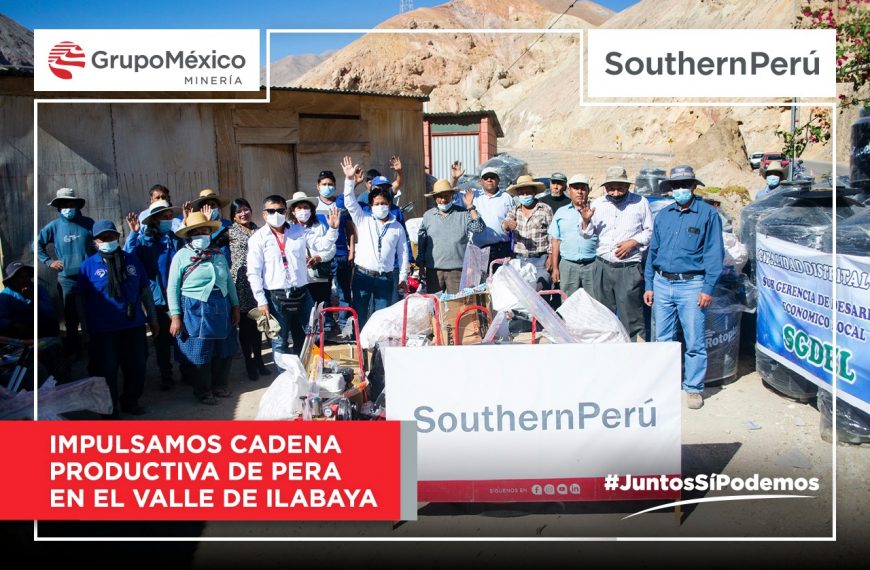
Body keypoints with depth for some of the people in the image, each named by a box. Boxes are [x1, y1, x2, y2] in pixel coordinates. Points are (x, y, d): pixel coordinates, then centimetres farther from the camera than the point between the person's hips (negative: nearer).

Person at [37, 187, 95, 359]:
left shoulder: (88, 223, 0)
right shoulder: (54, 226, 0)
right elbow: (38, 243, 10)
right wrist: (49, 261, 2)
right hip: (66, 279, 1)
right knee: (71, 317, 9)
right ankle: (74, 349, 21)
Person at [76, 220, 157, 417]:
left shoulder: (132, 260, 7)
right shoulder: (88, 265, 0)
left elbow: (145, 290, 11)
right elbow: (81, 299, 3)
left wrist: (153, 318, 10)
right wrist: (85, 328, 0)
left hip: (134, 326, 3)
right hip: (103, 330, -3)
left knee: (137, 366, 11)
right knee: (107, 370, 5)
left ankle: (130, 401, 32)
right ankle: (109, 408, 21)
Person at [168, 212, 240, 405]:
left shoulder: (218, 254, 9)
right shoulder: (181, 256, -5)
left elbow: (229, 282, 14)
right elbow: (173, 288, -6)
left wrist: (235, 306, 11)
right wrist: (175, 316, -10)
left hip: (222, 307, 5)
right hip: (195, 311, -5)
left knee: (224, 351, 13)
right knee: (200, 354, 4)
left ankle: (220, 386, 31)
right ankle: (203, 391, 20)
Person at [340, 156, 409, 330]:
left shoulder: (398, 227, 9)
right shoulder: (363, 220, 6)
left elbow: (403, 253, 10)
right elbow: (350, 202, -4)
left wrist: (403, 278, 6)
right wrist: (349, 179, -16)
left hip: (385, 278, 1)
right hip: (363, 275, -1)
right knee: (360, 315, 2)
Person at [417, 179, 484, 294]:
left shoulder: (463, 213, 4)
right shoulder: (428, 216, 9)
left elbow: (478, 228, -10)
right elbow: (421, 243, 12)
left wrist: (470, 207, -12)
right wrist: (421, 266, 10)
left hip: (457, 268, -2)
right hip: (433, 269, 2)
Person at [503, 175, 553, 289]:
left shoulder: (545, 209, 1)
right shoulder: (514, 210, 11)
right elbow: (504, 225, -5)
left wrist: (550, 257, -6)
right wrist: (508, 224, -29)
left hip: (540, 260, -3)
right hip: (520, 259, 3)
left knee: (540, 290, -11)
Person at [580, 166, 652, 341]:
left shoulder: (640, 203, 2)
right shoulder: (598, 204, 10)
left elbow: (650, 232, 7)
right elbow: (587, 235, 11)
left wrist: (633, 242, -9)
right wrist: (586, 221, -9)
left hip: (629, 269, -3)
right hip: (603, 267, 4)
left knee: (630, 316, -6)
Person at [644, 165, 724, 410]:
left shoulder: (708, 214, -1)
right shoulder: (663, 215, 13)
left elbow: (714, 253, -5)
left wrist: (708, 288, -11)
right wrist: (649, 285, 11)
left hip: (691, 284, -5)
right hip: (662, 283, 5)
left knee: (694, 342, -2)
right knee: (663, 339, 11)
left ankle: (694, 388, 10)